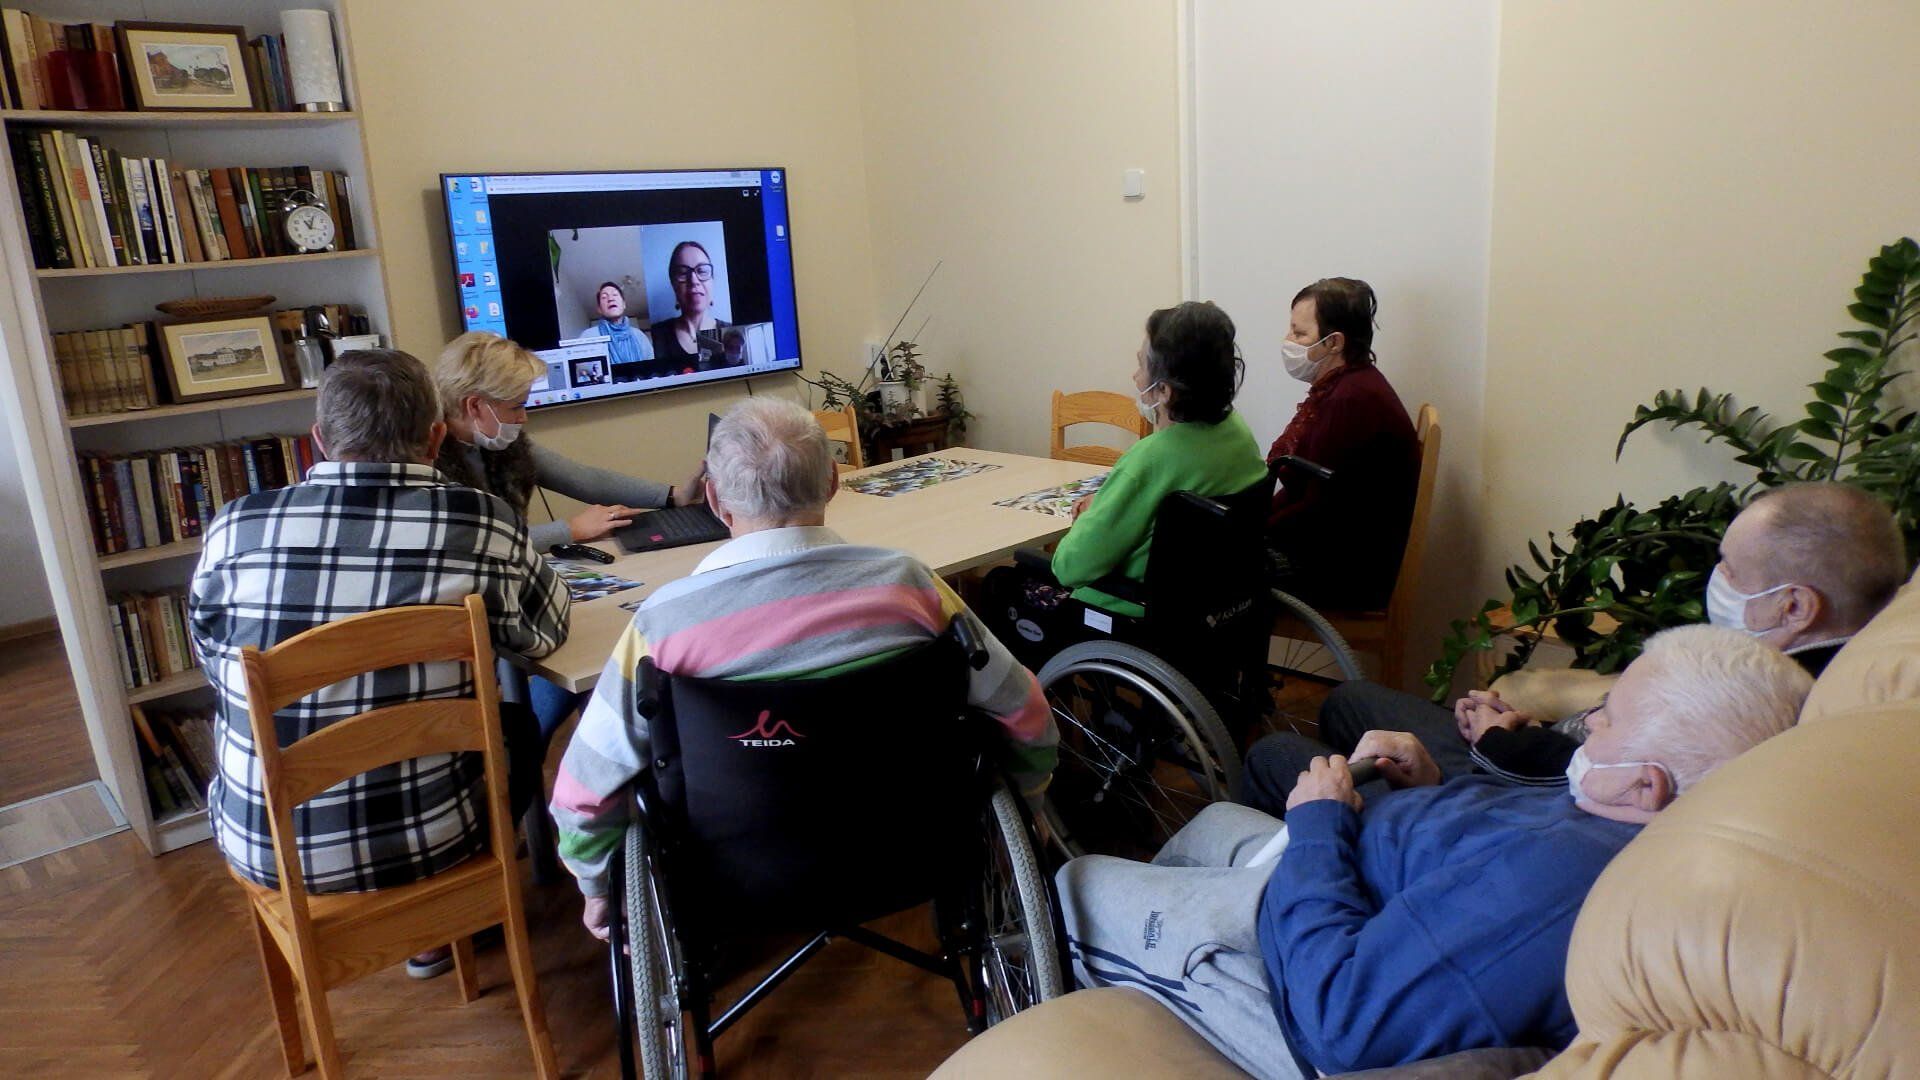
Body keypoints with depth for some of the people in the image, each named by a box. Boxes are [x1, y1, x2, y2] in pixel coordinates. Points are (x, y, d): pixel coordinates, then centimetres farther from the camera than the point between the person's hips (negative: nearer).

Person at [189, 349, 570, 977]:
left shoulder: (236, 528, -9)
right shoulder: (483, 526, -15)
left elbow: (211, 657, 9)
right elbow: (547, 631, 4)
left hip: (262, 846, 2)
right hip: (425, 841, -2)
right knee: (517, 729, 27)